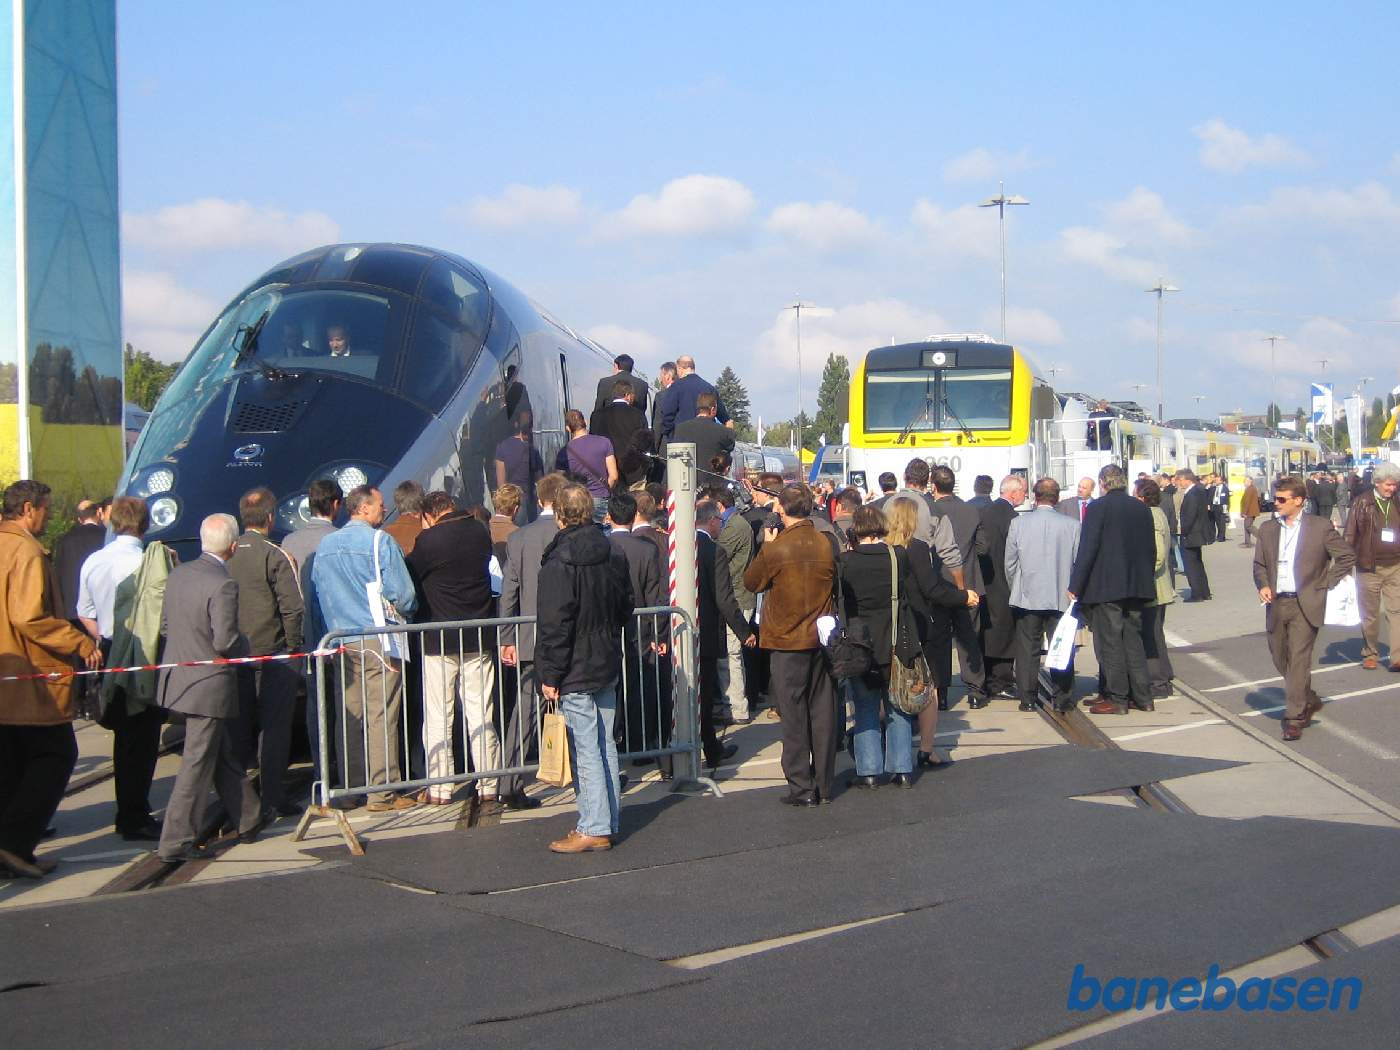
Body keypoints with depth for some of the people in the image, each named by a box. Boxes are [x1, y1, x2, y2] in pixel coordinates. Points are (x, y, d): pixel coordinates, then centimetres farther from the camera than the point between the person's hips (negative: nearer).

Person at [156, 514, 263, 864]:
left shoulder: (178, 574, 3)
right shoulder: (223, 585, -21)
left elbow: (165, 625, 11)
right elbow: (225, 641, -22)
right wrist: (245, 646, -2)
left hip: (177, 678, 8)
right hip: (209, 688, -8)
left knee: (223, 755, 20)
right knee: (197, 765, 1)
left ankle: (248, 821, 33)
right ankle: (175, 843, 4)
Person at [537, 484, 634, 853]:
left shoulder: (559, 562, -16)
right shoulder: (613, 554, 6)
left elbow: (555, 625, -17)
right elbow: (626, 606, 16)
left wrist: (550, 675, -12)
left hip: (575, 670, -8)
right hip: (607, 664, 8)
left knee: (586, 750, -4)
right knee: (605, 745, 13)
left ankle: (594, 829, -2)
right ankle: (607, 821, 20)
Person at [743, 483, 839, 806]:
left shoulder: (776, 549, -16)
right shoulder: (826, 545, -2)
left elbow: (751, 581, -1)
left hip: (788, 641, -4)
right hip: (822, 639, 4)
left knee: (794, 716, 3)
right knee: (822, 712, 10)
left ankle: (802, 788, 4)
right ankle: (824, 785, 16)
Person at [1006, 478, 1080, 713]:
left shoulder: (1018, 523, -4)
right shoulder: (1072, 525, -7)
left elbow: (1010, 563, 2)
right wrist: (1074, 590, 14)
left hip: (1027, 597, 0)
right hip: (1061, 598, 0)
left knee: (1027, 649, 8)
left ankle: (1027, 699, 10)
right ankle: (1063, 700, 7)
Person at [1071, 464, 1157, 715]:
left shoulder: (1098, 507, -11)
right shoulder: (1141, 508, 7)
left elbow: (1087, 549, -14)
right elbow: (1150, 549, 11)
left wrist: (1075, 586, -10)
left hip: (1105, 587, -6)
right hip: (1136, 587, 6)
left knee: (1110, 642, 0)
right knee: (1133, 640, 15)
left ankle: (1117, 699, 2)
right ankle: (1142, 696, 16)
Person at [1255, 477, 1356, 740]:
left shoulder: (1320, 526, -4)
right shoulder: (1267, 529, 8)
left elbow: (1347, 556, 1)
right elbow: (1259, 564, 14)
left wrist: (1326, 584, -3)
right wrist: (1263, 585, -5)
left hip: (1306, 604, -5)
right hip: (1277, 603, 5)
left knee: (1299, 659, -9)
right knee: (1280, 659, 12)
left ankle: (1294, 718, -4)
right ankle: (1309, 701, 34)